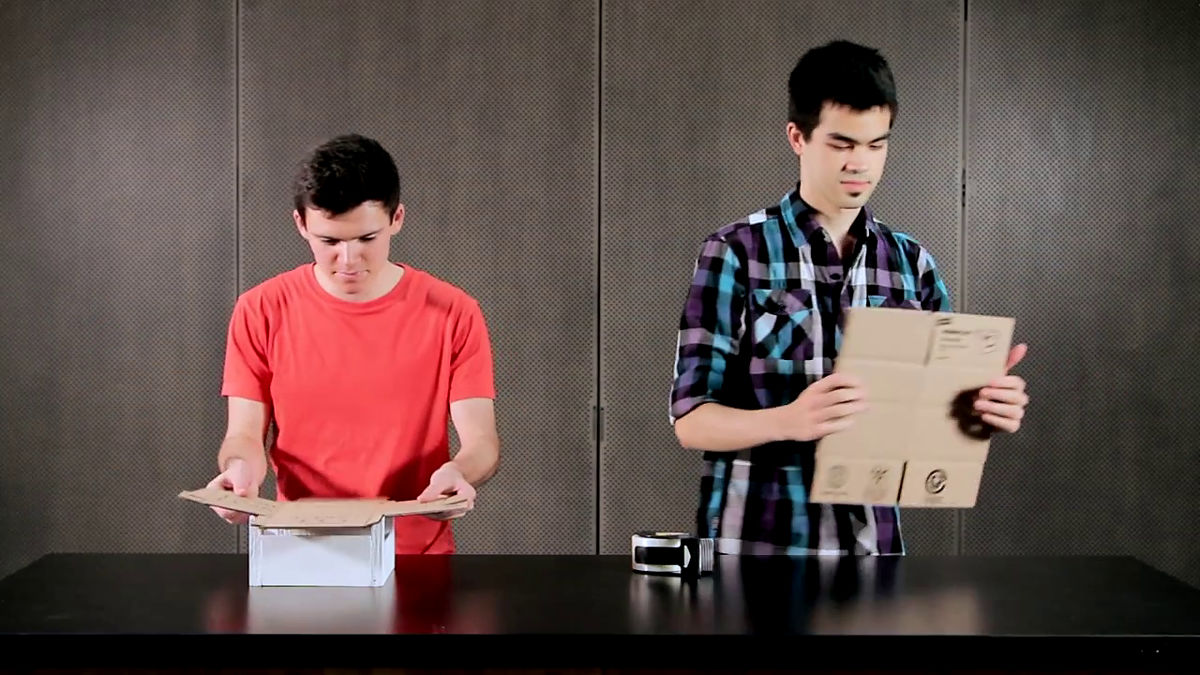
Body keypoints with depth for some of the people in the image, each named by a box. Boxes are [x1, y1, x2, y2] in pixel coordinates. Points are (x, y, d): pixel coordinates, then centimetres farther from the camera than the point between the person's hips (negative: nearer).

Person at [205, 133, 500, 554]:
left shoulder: (453, 314, -1)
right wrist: (241, 466, -18)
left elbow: (481, 443, -2)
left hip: (419, 553, -1)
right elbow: (246, 433, 4)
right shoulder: (262, 312, 2)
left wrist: (457, 471, -23)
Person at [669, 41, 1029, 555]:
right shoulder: (735, 253, -3)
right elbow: (691, 419, -8)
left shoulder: (912, 264, 8)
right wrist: (789, 420, -27)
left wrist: (984, 405, -12)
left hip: (872, 543, 4)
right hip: (754, 542, -3)